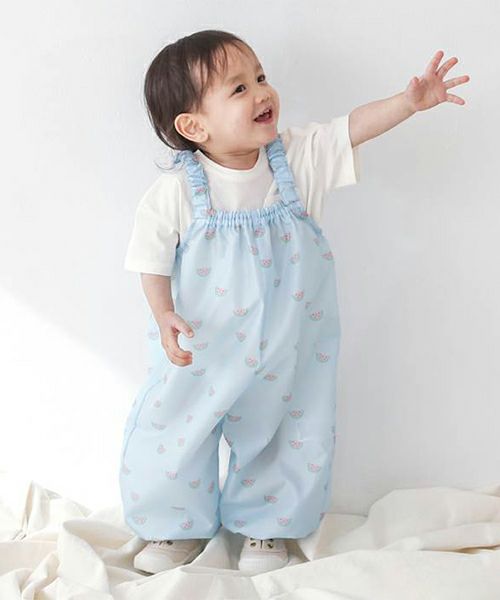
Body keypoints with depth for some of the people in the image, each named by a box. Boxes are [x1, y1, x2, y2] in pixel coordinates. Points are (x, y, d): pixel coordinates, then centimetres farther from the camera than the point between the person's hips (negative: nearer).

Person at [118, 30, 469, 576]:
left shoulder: (298, 157, -10)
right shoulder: (177, 190, -17)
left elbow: (353, 127, -10)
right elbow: (153, 259, -9)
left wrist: (410, 99, -23)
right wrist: (163, 314, -18)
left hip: (286, 351, 2)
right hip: (201, 350, -2)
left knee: (285, 436, 13)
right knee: (175, 432, 7)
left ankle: (264, 526, 38)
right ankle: (179, 527, 34)